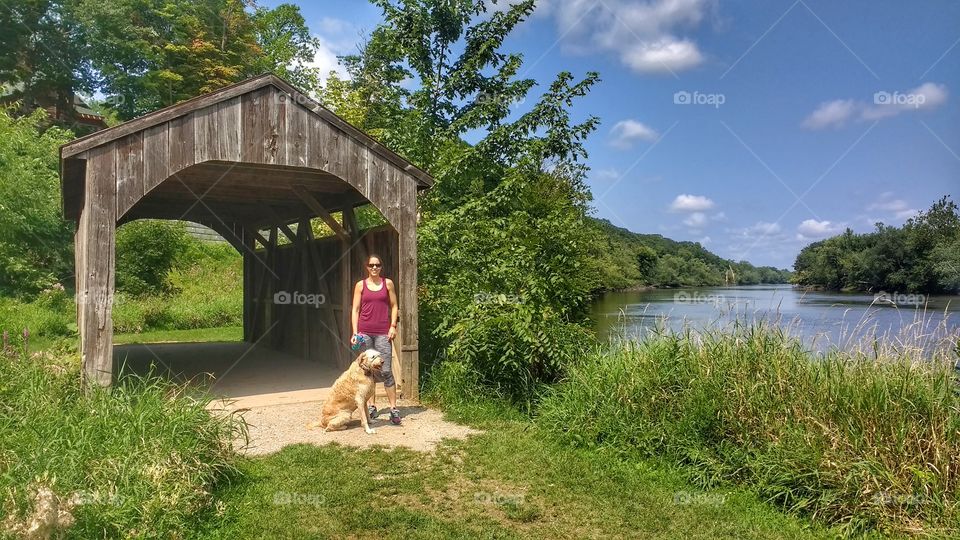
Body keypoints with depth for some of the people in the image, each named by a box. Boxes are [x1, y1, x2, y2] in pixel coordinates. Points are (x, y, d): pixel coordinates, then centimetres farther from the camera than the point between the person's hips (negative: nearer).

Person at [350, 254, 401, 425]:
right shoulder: (360, 285, 6)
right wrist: (355, 332, -2)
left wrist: (393, 326, -2)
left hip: (383, 332, -1)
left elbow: (394, 306, 9)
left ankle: (393, 409, -2)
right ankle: (371, 406, 17)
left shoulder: (388, 283, 7)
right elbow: (356, 309, 6)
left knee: (386, 371, -6)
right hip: (365, 332, 1)